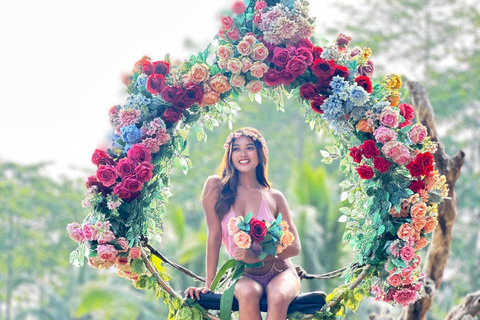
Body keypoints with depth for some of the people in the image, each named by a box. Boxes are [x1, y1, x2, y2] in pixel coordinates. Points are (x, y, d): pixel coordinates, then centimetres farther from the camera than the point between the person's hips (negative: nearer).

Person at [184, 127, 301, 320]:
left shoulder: (274, 198, 4)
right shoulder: (216, 187, 1)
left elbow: (294, 247, 1)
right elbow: (214, 236, -3)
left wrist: (257, 256, -15)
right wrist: (209, 283, -7)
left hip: (280, 272, 1)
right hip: (245, 275, 0)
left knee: (277, 297, -34)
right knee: (247, 294, -36)